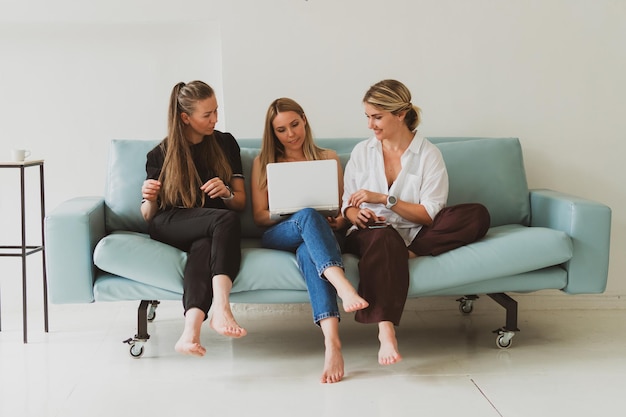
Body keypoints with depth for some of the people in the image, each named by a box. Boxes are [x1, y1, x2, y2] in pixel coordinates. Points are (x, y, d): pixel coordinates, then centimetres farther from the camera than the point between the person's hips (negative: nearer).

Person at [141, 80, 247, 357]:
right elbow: (148, 216, 11)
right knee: (226, 220, -35)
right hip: (169, 226, -2)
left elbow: (241, 201, 14)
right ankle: (221, 309, -50)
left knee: (204, 246, -38)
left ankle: (191, 328, -57)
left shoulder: (225, 144, 14)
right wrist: (149, 199, -13)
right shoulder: (160, 155, 8)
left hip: (211, 229, 2)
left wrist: (226, 194, -10)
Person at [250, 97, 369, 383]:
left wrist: (341, 220, -7)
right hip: (277, 236, 0)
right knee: (308, 215, -38)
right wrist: (293, 213, -10)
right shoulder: (263, 163, 19)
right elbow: (259, 215, 11)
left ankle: (332, 341, -60)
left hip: (320, 232, 1)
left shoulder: (328, 158, 22)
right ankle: (344, 286, -61)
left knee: (307, 250, -40)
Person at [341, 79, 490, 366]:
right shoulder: (361, 152, 10)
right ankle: (385, 330, -54)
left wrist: (384, 199, -16)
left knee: (477, 216, -24)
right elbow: (347, 206, 11)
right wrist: (356, 215, -14)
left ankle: (408, 252, -29)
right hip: (369, 233, 0)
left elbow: (429, 215, -6)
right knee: (385, 238, -41)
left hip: (414, 234, 0)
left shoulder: (429, 155, 2)